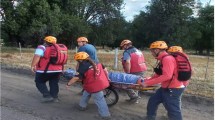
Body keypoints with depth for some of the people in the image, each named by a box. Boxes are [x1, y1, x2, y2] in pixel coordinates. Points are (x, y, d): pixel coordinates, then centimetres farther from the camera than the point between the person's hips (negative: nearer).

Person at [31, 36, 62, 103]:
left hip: (44, 70, -6)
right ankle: (55, 97, 16)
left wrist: (33, 65, -18)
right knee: (54, 84, 15)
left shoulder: (42, 48, -10)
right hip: (57, 70, 6)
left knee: (40, 82, 10)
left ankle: (47, 96, 2)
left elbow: (37, 57, -22)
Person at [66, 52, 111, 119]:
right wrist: (107, 78, 25)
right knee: (86, 92, 25)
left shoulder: (83, 67, -15)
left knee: (99, 100, 5)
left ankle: (105, 115, 16)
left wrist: (68, 84, -4)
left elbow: (76, 78, -16)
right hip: (102, 82, 8)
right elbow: (104, 69, 11)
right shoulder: (96, 63, 4)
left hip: (94, 87, -8)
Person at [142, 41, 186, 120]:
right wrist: (147, 80, 9)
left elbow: (167, 76, -30)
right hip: (166, 88, 11)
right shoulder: (163, 59, 11)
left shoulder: (167, 59, -21)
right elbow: (159, 74, 16)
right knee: (152, 101, 18)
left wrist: (148, 83, -26)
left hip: (173, 89, -10)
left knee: (173, 111, -1)